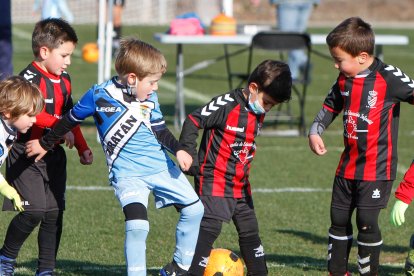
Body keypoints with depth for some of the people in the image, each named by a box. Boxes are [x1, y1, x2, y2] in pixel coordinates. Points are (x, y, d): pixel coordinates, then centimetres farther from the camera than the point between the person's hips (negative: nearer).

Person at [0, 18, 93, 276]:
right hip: (27, 155, -8)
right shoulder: (29, 78, -15)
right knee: (33, 211, -15)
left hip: (54, 156, 8)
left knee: (54, 214, 6)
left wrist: (83, 148, 20)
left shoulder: (64, 80, 13)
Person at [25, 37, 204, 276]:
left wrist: (178, 150, -7)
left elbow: (160, 130, 12)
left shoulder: (151, 98, 1)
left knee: (194, 209, 10)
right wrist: (45, 144, 13)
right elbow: (71, 119, 2)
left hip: (161, 166, 6)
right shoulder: (100, 95, -12)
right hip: (128, 173, -6)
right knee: (137, 225, -25)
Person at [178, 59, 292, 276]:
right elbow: (192, 121, -17)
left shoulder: (258, 113, 9)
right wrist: (188, 156, -18)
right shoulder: (227, 105, -17)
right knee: (210, 227, -14)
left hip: (240, 185, 8)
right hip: (214, 181, -8)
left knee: (249, 229, 15)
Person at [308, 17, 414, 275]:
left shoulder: (389, 78, -16)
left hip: (377, 168, -7)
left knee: (367, 221, -7)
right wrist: (315, 131, 4)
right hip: (348, 165, 7)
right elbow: (330, 107, 19)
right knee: (339, 219, 13)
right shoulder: (344, 80, 5)